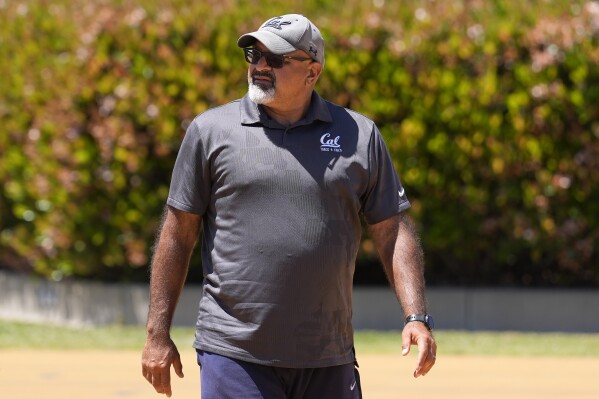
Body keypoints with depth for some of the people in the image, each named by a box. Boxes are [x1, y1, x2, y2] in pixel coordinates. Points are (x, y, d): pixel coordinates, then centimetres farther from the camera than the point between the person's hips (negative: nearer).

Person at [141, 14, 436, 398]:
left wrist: (417, 316, -5)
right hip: (235, 353, -2)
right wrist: (158, 333, 2)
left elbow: (393, 231, 7)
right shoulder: (211, 130, 5)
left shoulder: (359, 135, 8)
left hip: (327, 361, 2)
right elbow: (178, 234, 6)